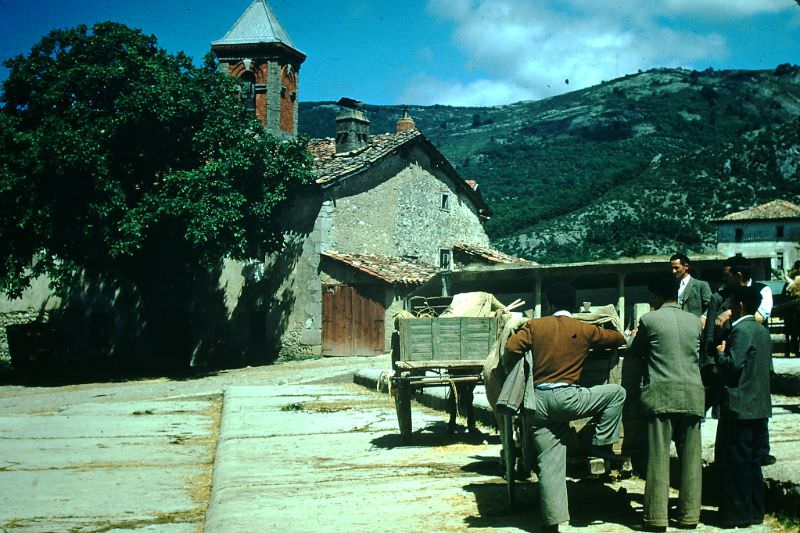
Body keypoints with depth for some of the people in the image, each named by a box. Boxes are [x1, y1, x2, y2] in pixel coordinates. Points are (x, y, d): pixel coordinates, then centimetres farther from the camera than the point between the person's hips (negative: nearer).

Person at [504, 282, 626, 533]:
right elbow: (618, 338, 18)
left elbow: (512, 347, -5)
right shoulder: (585, 330, 5)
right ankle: (601, 444, 9)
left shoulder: (534, 326, 8)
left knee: (549, 463, 5)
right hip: (565, 397, -3)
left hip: (537, 402, 3)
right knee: (616, 392, 14)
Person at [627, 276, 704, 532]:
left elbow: (633, 351, 12)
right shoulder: (694, 321, 10)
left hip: (662, 394, -4)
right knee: (691, 457, 7)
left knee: (658, 456, -2)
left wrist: (634, 337, 34)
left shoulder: (649, 320, -1)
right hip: (693, 395, 4)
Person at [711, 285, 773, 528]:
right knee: (753, 462, 14)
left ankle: (737, 514, 2)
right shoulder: (762, 331, 14)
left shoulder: (741, 330, -14)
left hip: (739, 407, -9)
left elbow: (733, 365, -22)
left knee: (735, 462, -2)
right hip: (760, 406, 9)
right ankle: (755, 511, 19)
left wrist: (720, 353, -3)